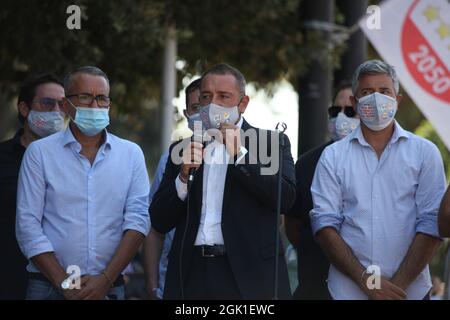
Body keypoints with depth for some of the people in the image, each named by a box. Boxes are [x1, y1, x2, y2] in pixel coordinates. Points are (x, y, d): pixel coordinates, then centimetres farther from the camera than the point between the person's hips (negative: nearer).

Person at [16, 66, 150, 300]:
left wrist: (106, 279, -13)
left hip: (109, 288, 1)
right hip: (49, 287, -1)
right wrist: (64, 283, -12)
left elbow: (137, 219, -2)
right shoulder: (39, 152, 1)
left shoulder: (131, 154, 6)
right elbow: (27, 224, -4)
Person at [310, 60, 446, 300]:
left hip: (411, 289, 0)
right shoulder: (333, 156, 5)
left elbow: (431, 223, -4)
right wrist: (365, 279, -14)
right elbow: (324, 224, -3)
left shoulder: (425, 152, 3)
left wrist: (399, 284, -14)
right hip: (347, 291, 0)